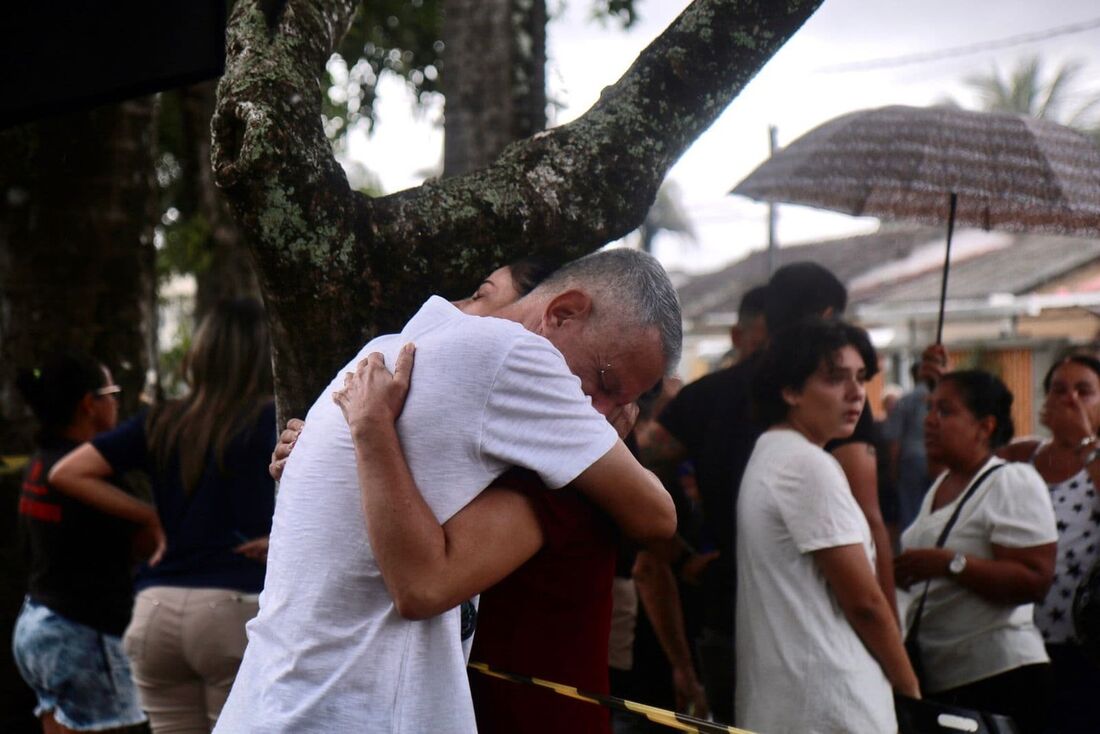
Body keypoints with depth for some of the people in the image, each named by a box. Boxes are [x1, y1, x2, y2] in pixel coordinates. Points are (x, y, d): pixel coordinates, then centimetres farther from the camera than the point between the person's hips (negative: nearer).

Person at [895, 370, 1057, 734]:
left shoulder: (1013, 482, -12)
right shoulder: (941, 485, 14)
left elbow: (1036, 581, -23)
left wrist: (948, 563, -28)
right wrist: (902, 569, 9)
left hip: (998, 680, -8)